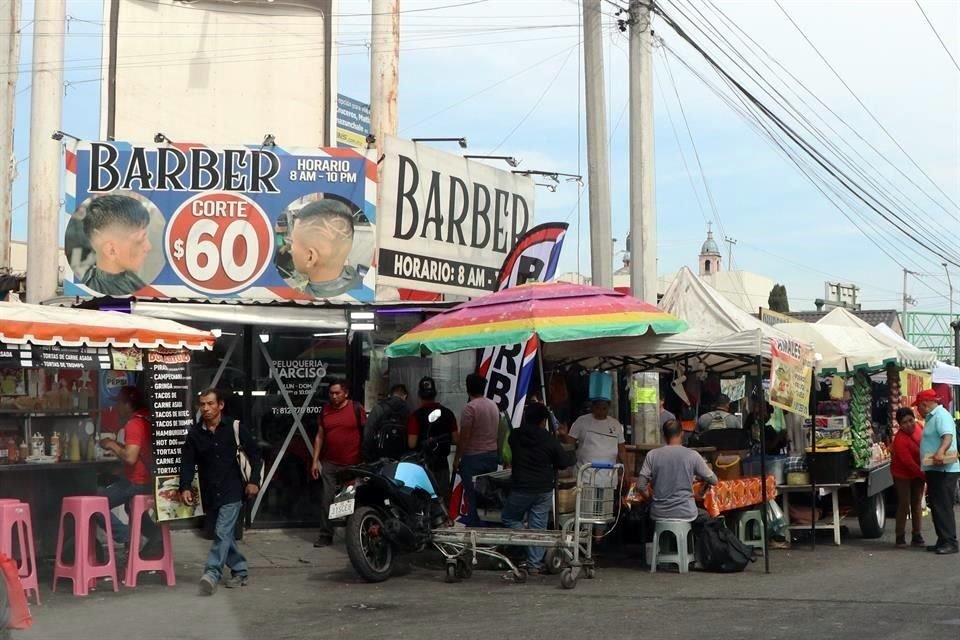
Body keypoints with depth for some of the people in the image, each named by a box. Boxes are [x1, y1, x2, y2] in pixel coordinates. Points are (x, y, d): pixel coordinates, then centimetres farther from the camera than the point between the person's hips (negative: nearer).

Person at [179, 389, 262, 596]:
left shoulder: (235, 427, -4)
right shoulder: (195, 433, 3)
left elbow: (254, 454, 1)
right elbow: (187, 462, 1)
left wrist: (254, 481, -6)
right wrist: (185, 487, -13)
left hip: (232, 491, -4)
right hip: (210, 493, 4)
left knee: (222, 532, -15)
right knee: (224, 535, 11)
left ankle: (212, 574, -19)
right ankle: (240, 571, 25)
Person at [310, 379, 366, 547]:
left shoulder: (356, 409, -3)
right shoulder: (325, 409, 8)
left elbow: (366, 434, 0)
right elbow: (319, 436, 12)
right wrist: (315, 461, 7)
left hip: (353, 464, -3)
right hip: (329, 464, 3)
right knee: (326, 500, -1)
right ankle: (325, 535, 7)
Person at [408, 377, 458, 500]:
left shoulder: (416, 415, -14)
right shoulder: (448, 413, 0)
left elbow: (412, 444, -18)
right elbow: (455, 439, 1)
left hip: (422, 464, -3)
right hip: (442, 463, 3)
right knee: (444, 498, 10)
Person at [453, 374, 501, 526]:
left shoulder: (470, 408, -14)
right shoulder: (494, 405, 9)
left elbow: (463, 437, -15)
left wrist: (457, 459, -7)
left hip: (474, 457, -7)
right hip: (493, 455, 7)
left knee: (473, 495, -2)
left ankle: (474, 524, -1)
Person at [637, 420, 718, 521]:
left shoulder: (652, 455, -4)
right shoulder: (692, 455, -7)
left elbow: (640, 486, -6)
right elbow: (713, 480, 3)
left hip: (659, 513, 1)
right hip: (685, 513, -1)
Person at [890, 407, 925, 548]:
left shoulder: (918, 427, -7)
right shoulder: (900, 440, -29)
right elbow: (908, 462, -27)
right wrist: (923, 474, -24)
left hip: (917, 473, 6)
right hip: (903, 475, -6)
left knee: (917, 504, 8)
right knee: (904, 505, -5)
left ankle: (917, 536, 15)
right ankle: (900, 536, 4)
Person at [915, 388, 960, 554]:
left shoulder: (941, 415, -13)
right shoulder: (931, 417, 20)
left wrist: (941, 452, -45)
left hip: (944, 470, -11)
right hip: (935, 469, 11)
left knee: (943, 507, -11)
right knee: (937, 507, 13)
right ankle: (942, 541, 18)